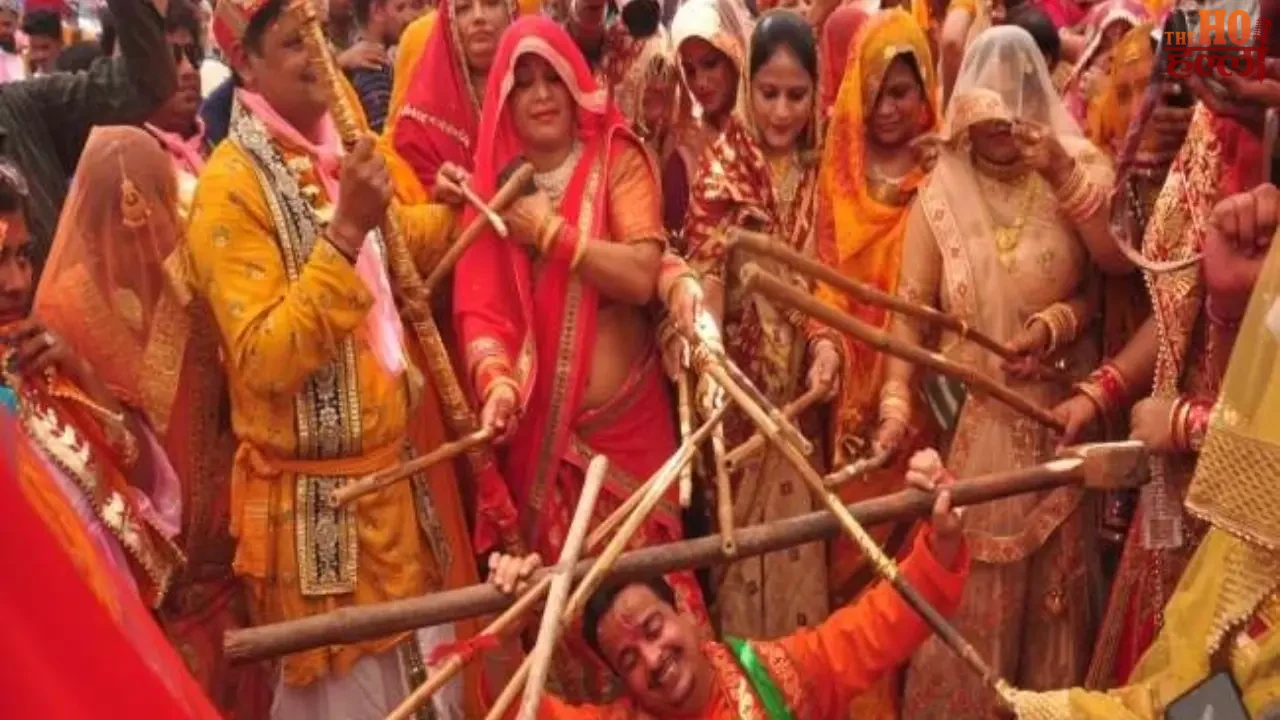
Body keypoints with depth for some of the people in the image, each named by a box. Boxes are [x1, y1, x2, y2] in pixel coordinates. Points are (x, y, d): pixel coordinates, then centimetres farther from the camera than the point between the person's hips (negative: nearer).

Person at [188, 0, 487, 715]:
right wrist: (343, 231, -30)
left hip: (401, 468, 7)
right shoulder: (231, 186, -17)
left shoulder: (336, 150, 6)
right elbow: (265, 361, -26)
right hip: (320, 496, -7)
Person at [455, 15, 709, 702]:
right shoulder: (497, 181, 3)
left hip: (626, 418, -1)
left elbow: (642, 275, -16)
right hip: (539, 427, 2)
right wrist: (496, 379, -25)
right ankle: (571, 697, 29)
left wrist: (549, 231, -14)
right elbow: (478, 305, -8)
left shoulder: (618, 159, -1)